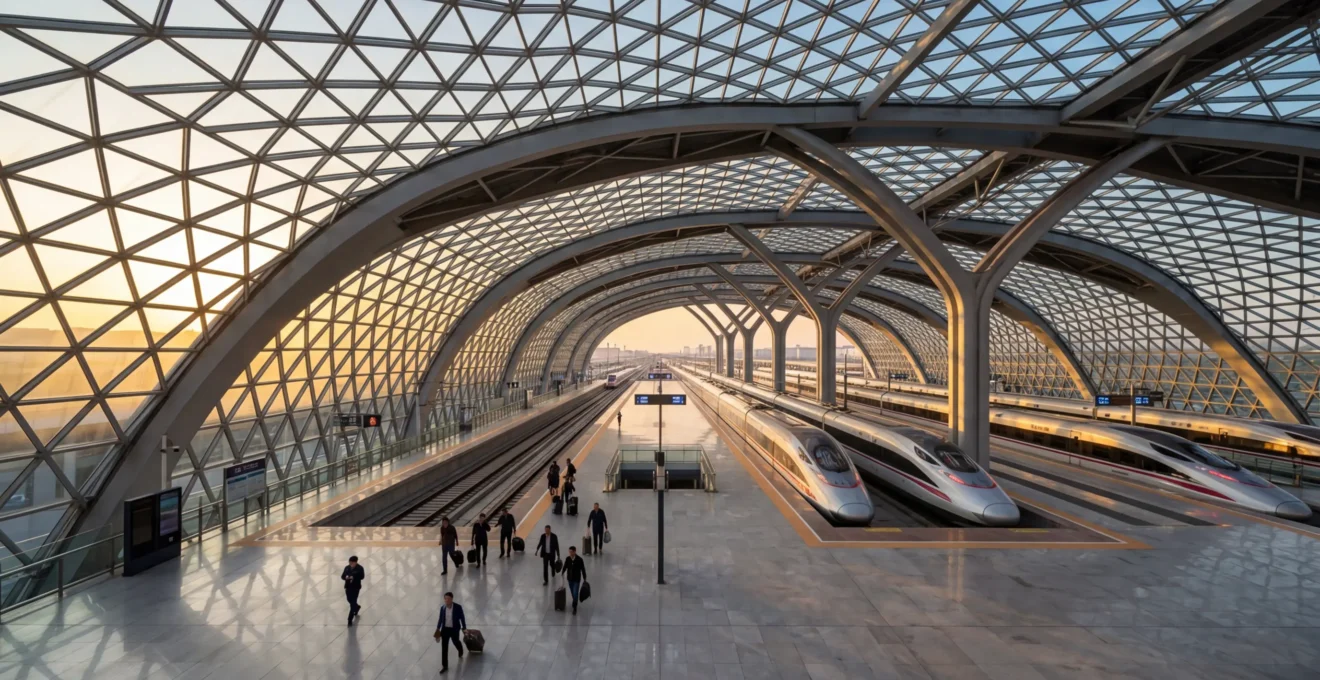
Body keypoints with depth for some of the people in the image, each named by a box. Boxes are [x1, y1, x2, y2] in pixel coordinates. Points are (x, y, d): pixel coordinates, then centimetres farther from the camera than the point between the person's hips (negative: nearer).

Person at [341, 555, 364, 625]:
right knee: (350, 601, 21)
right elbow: (342, 576, 3)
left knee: (353, 603, -6)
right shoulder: (347, 568, 1)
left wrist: (354, 577, -30)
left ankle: (350, 619, 1)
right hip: (348, 587, 5)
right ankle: (357, 607, 53)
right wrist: (346, 577, -20)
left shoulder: (360, 568, -12)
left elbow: (362, 576, -18)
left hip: (356, 588, -5)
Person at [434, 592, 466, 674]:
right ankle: (444, 666, 18)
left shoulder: (458, 607, -20)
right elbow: (440, 619, 5)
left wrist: (464, 628, -4)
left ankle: (460, 651, 56)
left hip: (454, 629, -2)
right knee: (444, 647, 4)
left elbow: (462, 618, -9)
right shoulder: (442, 608, -9)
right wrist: (438, 629, 5)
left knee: (456, 642, 21)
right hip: (445, 629, 2)